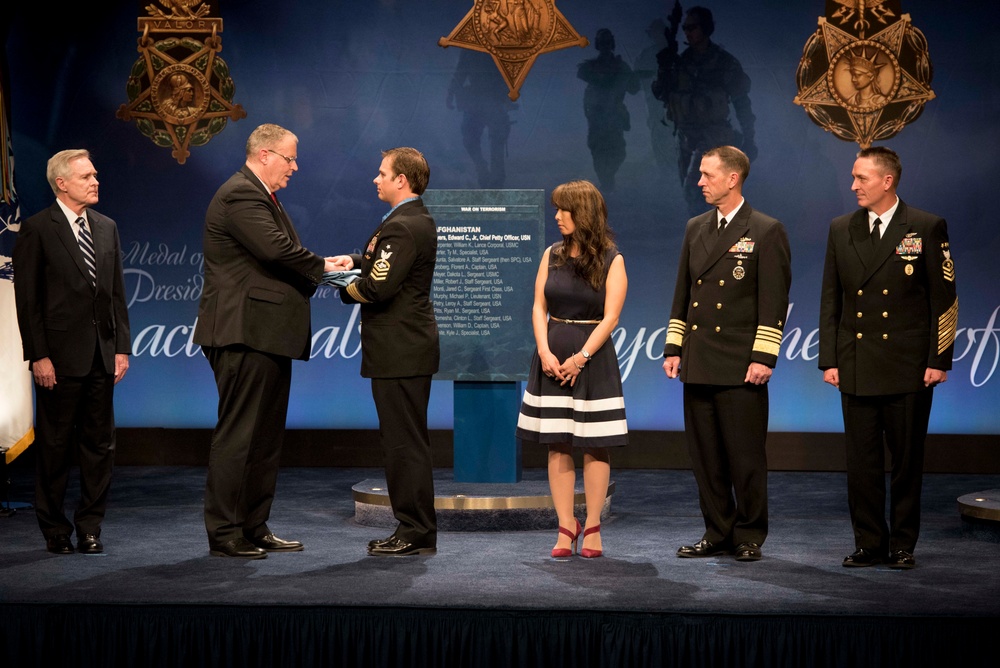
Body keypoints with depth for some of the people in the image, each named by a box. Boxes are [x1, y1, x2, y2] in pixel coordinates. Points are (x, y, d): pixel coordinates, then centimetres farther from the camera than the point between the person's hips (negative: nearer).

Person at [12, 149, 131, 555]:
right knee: (55, 446, 3)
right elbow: (27, 298, -7)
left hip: (102, 355, 5)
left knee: (99, 444, 7)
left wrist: (122, 346, 6)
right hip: (60, 355, -5)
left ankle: (90, 528, 16)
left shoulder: (106, 228, 12)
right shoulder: (37, 229, -4)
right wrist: (38, 355, -12)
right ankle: (55, 529, 14)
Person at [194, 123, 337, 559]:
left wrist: (313, 277, 5)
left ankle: (255, 528, 19)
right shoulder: (240, 195, -12)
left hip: (266, 336, 11)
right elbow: (276, 249, -24)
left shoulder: (260, 196, 22)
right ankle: (224, 535, -2)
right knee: (238, 436, -7)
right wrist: (321, 266, -9)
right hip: (245, 333, -11)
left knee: (266, 437, 13)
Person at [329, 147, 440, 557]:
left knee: (404, 442, -5)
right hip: (409, 348, 11)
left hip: (399, 350, -11)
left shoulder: (402, 227, -19)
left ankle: (416, 534, 0)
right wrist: (356, 261, 5)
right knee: (403, 440, 15)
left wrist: (345, 285, -6)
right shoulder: (419, 220, 14)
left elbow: (378, 288, -24)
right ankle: (417, 529, 20)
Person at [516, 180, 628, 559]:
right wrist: (545, 352, -10)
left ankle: (592, 527, 7)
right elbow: (539, 307, 4)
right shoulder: (552, 255, 10)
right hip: (552, 355, 4)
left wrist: (580, 357, -15)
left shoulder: (611, 260, -2)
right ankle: (566, 527, 6)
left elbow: (610, 318, -8)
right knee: (557, 445, 2)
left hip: (593, 356, -3)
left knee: (594, 446, 0)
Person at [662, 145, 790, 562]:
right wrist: (674, 347, 11)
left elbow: (774, 301, -8)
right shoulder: (695, 229, 14)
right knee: (705, 455, 9)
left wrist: (763, 358, -14)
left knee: (745, 456, -1)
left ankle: (749, 536, 10)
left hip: (740, 367, -6)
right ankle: (718, 534, 18)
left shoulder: (766, 232, -4)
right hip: (698, 364, 6)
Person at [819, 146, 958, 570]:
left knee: (907, 459, 4)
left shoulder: (927, 229, -3)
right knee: (862, 460, 5)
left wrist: (939, 360, -7)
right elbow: (830, 300, 9)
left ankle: (902, 545, 14)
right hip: (857, 370, 3)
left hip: (909, 370, -3)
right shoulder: (841, 230, 8)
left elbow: (944, 299, -2)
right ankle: (869, 543, 14)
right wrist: (829, 360, 4)